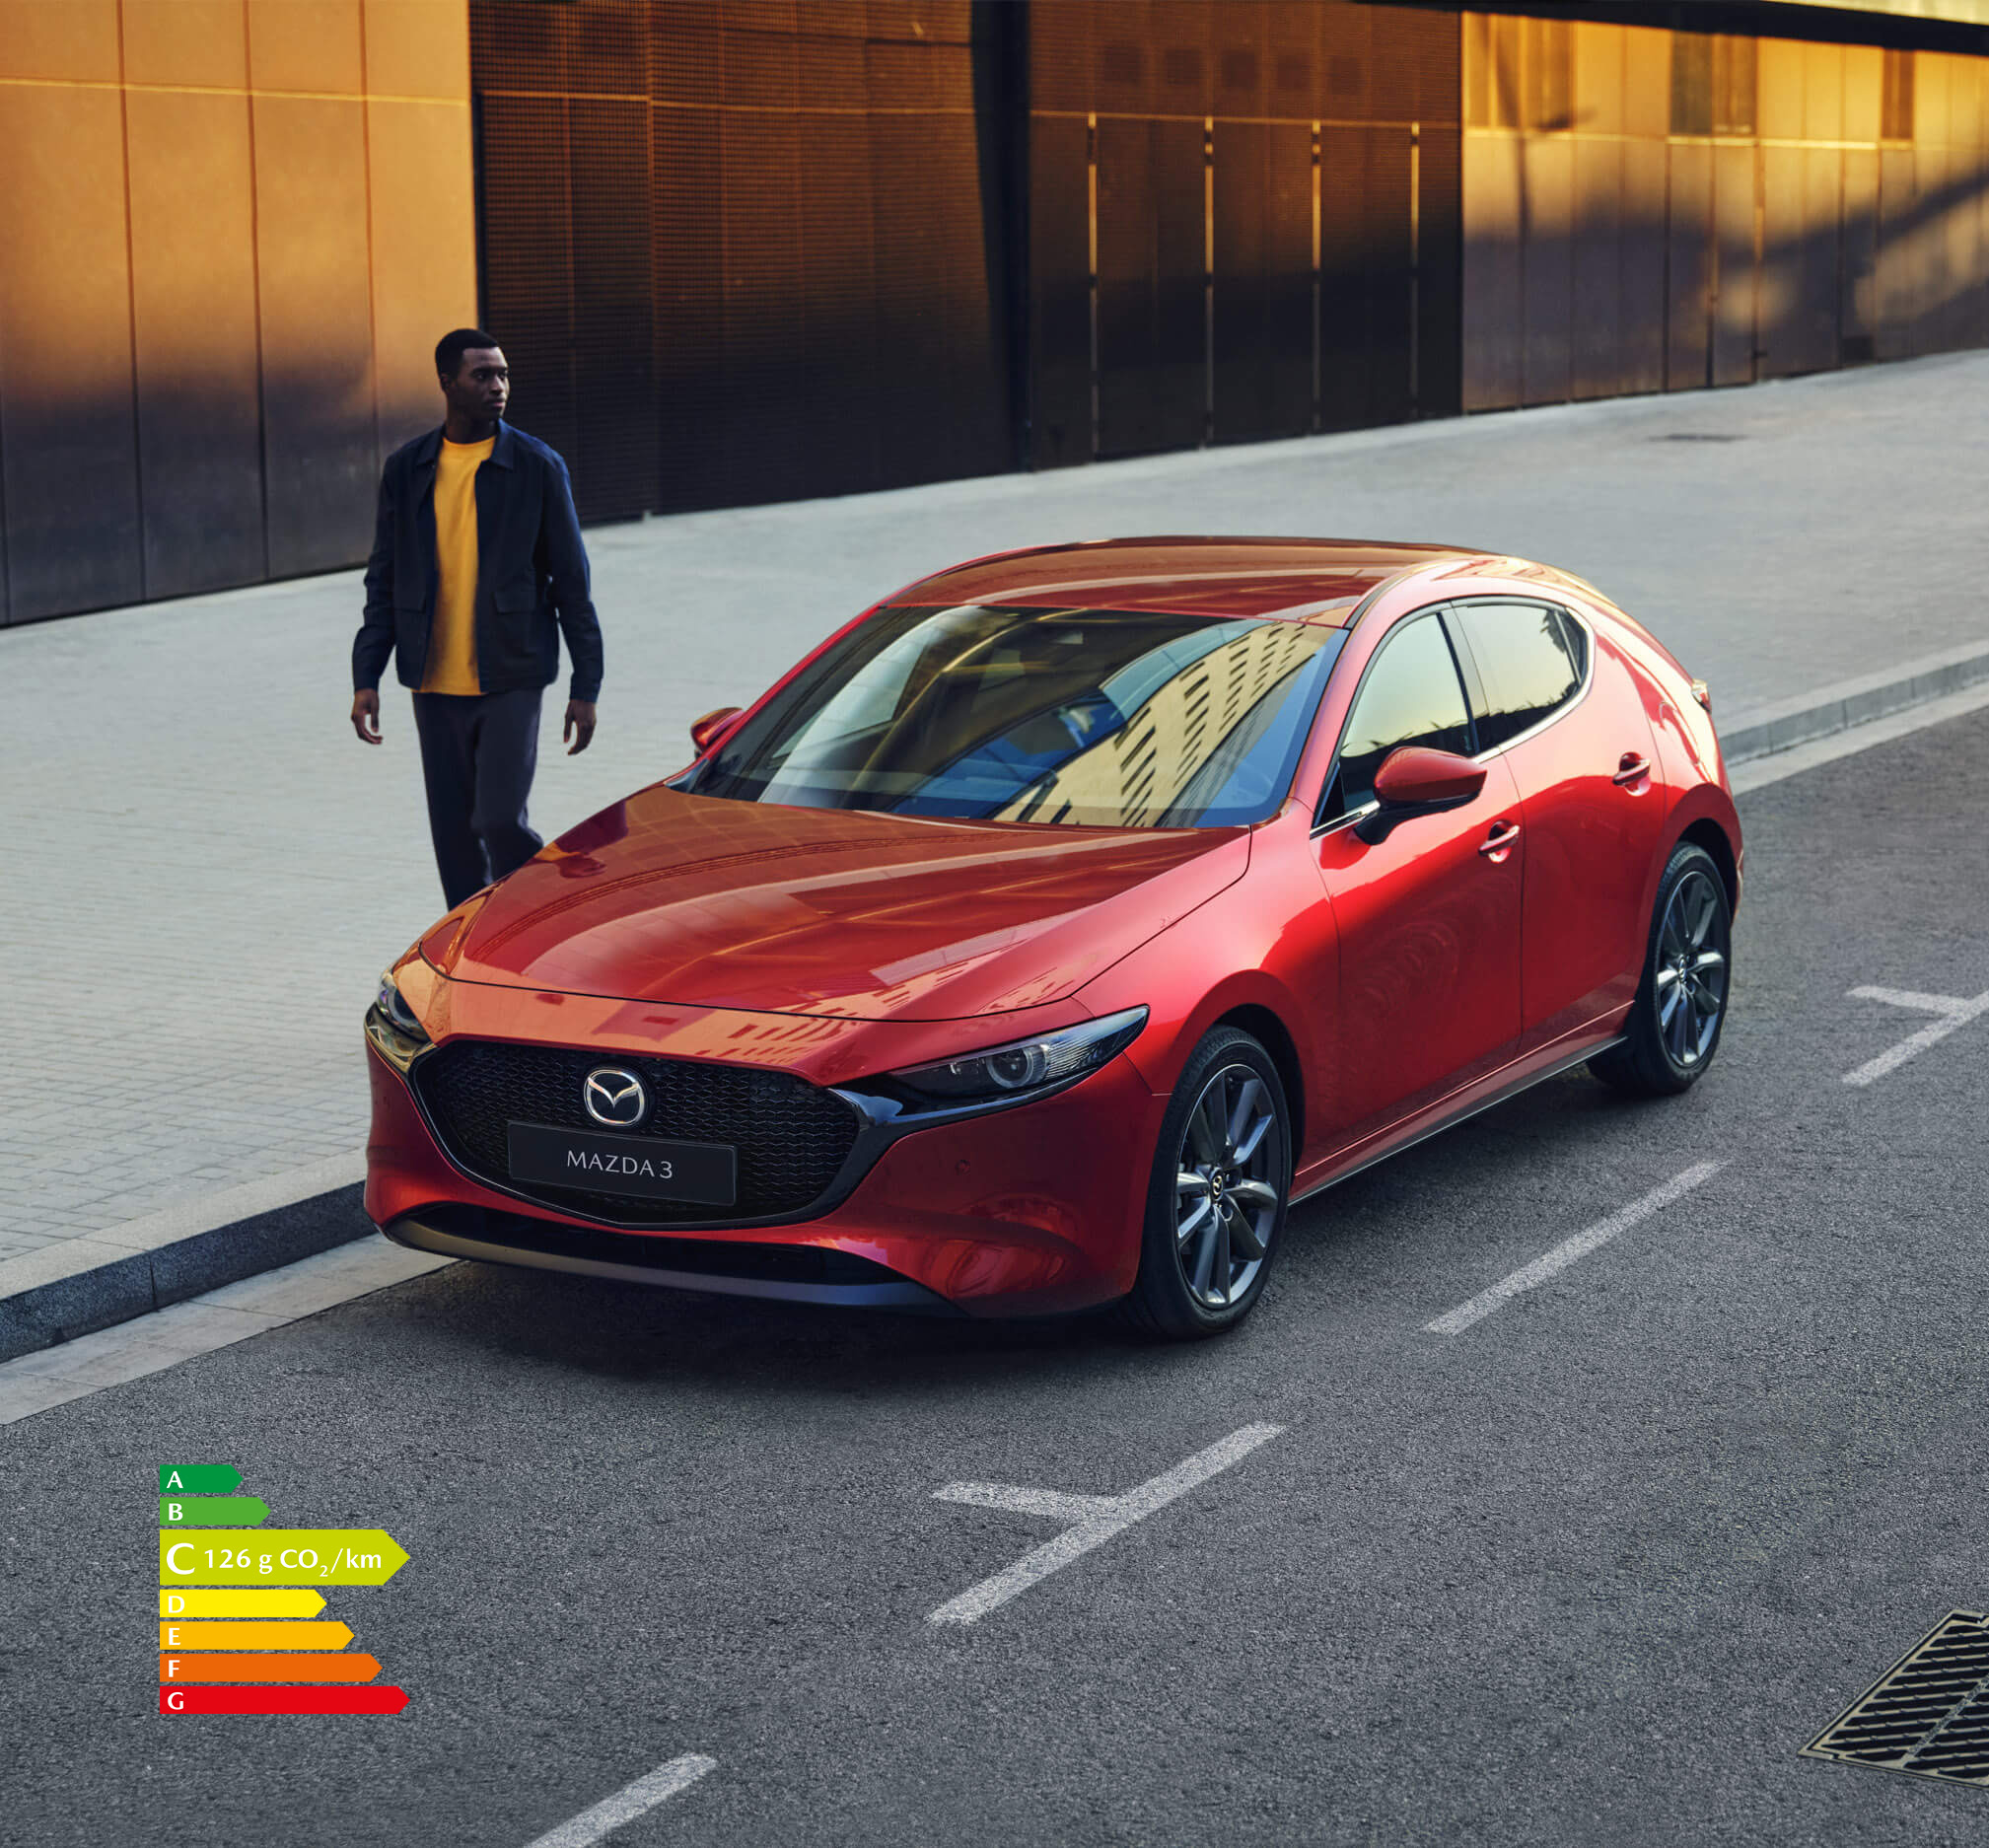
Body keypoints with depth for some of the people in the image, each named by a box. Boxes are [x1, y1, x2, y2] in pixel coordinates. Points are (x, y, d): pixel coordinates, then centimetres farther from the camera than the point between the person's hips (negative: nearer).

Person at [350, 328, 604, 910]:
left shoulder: (538, 467, -2)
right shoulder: (406, 469, 6)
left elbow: (571, 581, 0)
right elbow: (384, 579, 10)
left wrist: (585, 686, -3)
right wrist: (366, 677, 3)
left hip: (511, 680, -3)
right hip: (435, 686, 3)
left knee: (500, 821, -13)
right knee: (454, 835, 7)